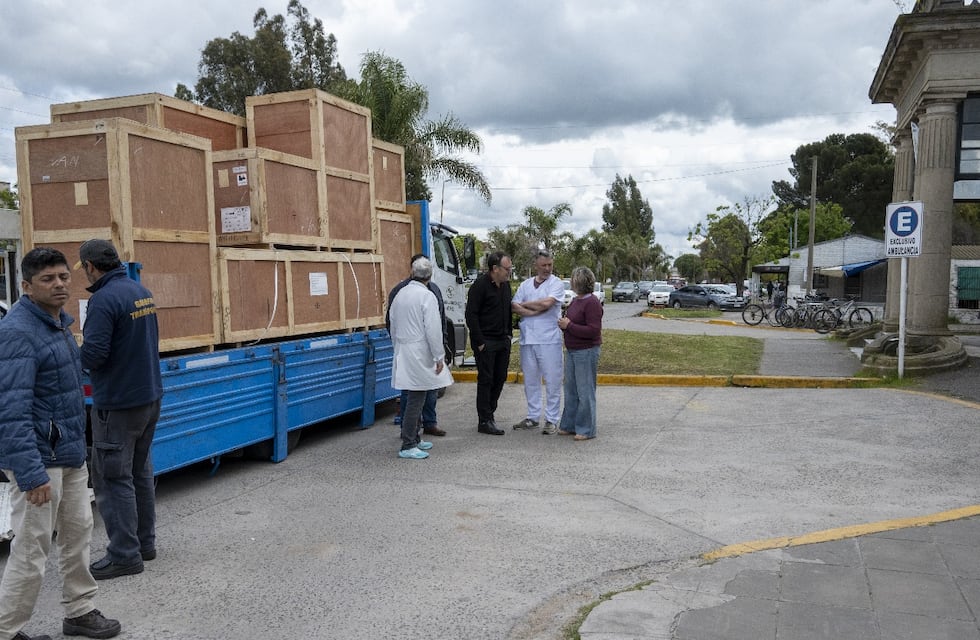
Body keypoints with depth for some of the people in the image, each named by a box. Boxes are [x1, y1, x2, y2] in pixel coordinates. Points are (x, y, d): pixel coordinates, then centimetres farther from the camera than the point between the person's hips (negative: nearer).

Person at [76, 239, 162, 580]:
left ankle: (124, 555, 6)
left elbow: (92, 355, -22)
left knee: (113, 478, 0)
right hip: (149, 396, 9)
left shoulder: (104, 299, -19)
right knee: (140, 472, 18)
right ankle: (145, 542, 28)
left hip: (118, 404, -9)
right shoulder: (142, 292, 8)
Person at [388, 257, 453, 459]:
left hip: (403, 353, 8)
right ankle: (407, 446, -3)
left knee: (415, 398, 16)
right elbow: (433, 330, -15)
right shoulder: (427, 296, -13)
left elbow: (393, 326, 17)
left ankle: (414, 439, 25)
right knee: (416, 399, -5)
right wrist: (439, 357, -8)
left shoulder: (399, 294, 10)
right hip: (420, 354, -8)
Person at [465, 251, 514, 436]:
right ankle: (485, 422, 3)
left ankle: (488, 413, 23)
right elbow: (471, 315, -15)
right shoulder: (480, 286, -13)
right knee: (485, 380, -3)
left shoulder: (505, 285, 12)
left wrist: (509, 334, 13)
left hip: (502, 341, 8)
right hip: (486, 342, -8)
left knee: (500, 379, 11)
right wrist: (479, 342, -16)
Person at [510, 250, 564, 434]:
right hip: (527, 338, 5)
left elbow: (547, 303, -17)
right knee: (530, 380, 12)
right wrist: (536, 311, -12)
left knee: (552, 381, -1)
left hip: (549, 339, -5)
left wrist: (524, 304, -3)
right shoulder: (525, 285, 13)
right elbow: (515, 308, 2)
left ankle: (552, 420, 7)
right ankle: (533, 417, 23)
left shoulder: (557, 283, -1)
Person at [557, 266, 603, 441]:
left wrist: (569, 326, -19)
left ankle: (586, 430, 8)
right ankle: (569, 425, 26)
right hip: (572, 351, 9)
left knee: (585, 391, -1)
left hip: (586, 352, -9)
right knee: (570, 390, 15)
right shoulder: (576, 300, 12)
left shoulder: (592, 303, -16)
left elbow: (593, 330, -22)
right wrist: (563, 323, 3)